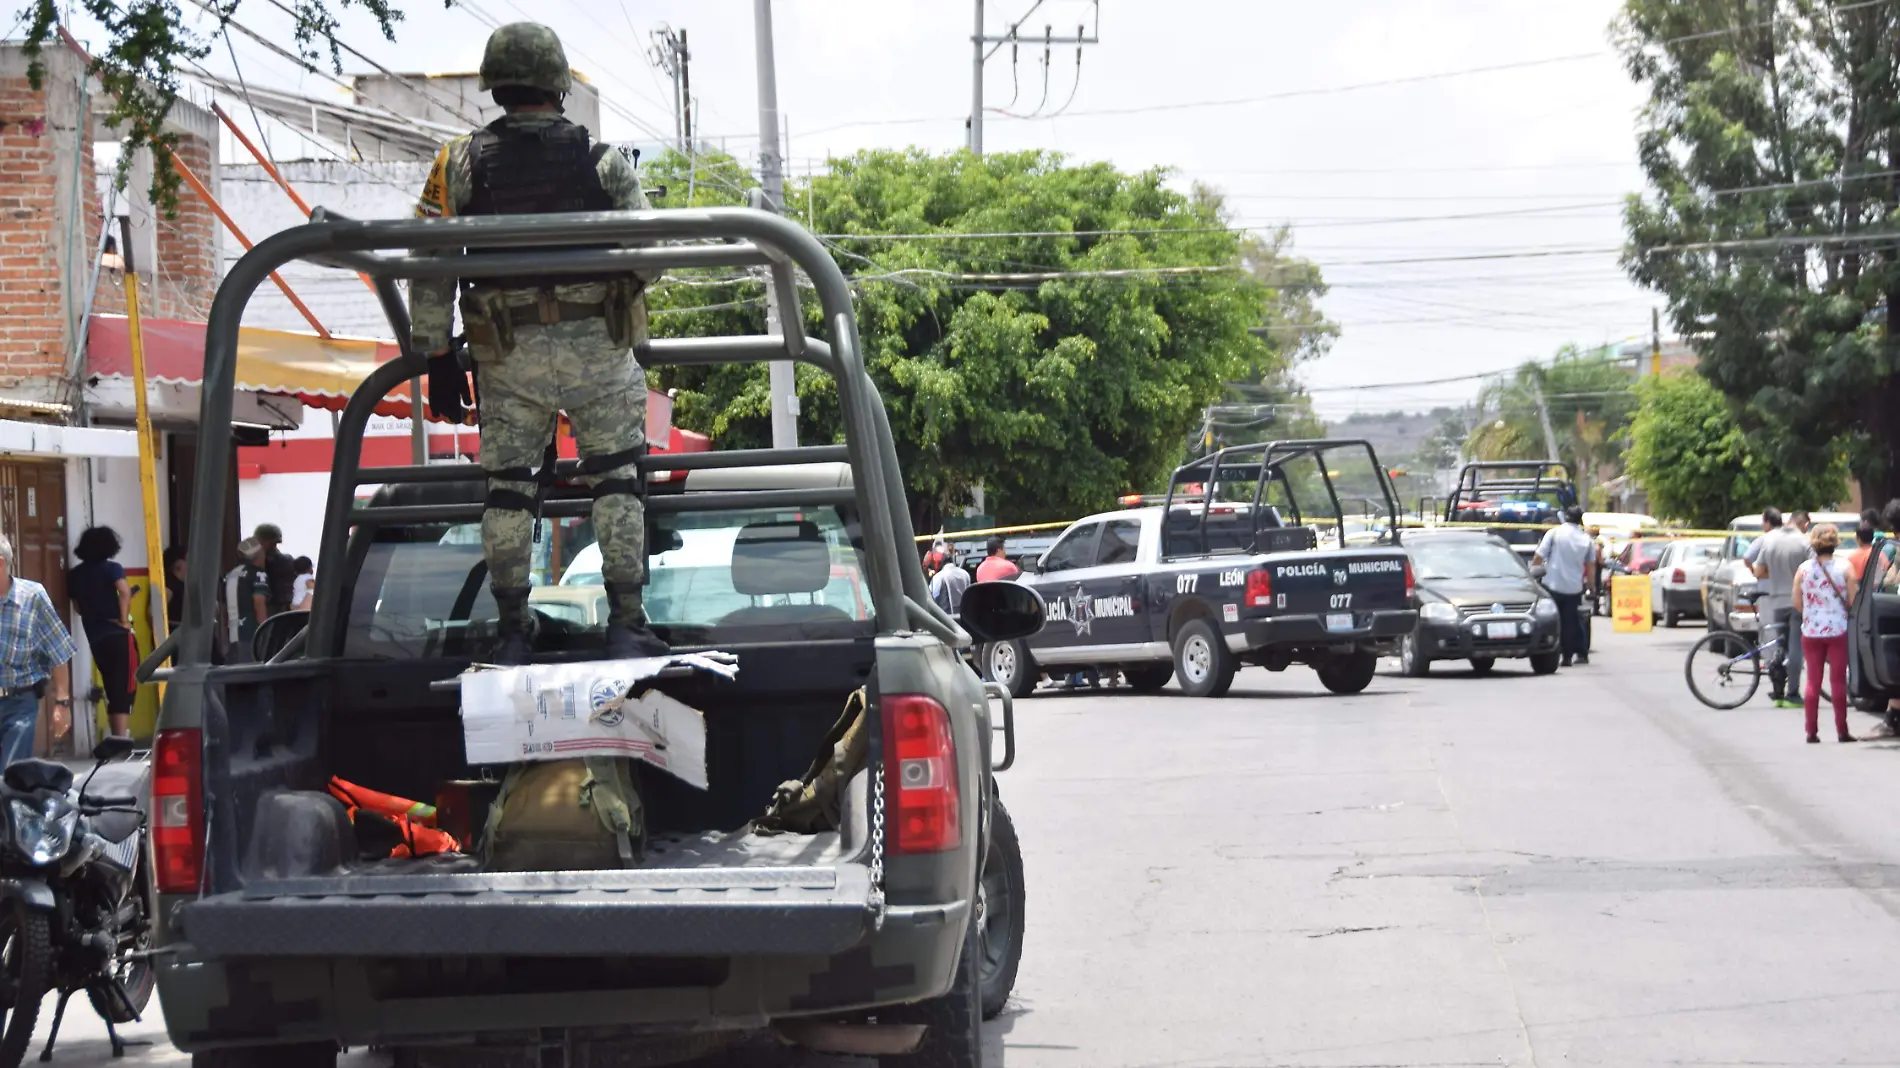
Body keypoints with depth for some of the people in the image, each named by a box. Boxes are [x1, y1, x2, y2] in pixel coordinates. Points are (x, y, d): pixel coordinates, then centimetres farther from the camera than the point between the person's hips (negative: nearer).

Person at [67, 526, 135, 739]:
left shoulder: (75, 574, 10)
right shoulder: (110, 568, -6)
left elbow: (78, 607, 16)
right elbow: (124, 591, -23)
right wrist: (124, 619, -14)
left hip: (95, 638, 6)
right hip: (117, 634, -6)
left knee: (112, 690, 14)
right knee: (124, 689, -6)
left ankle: (117, 739, 15)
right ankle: (122, 739, -15)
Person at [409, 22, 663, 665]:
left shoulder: (460, 165, 1)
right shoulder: (604, 163, -1)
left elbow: (429, 271, 0)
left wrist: (436, 354, 7)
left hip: (507, 356, 1)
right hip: (599, 347, -1)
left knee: (507, 485, 10)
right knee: (616, 479, 8)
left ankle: (511, 633, 11)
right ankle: (626, 624, 3)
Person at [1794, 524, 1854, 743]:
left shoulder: (1803, 569, -3)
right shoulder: (1844, 569, -9)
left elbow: (1796, 601, 0)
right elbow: (1852, 601, -8)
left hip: (1811, 631, 2)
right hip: (1838, 630, -2)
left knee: (1813, 681, 8)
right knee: (1838, 680, 4)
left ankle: (1812, 731, 6)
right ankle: (1841, 731, 5)